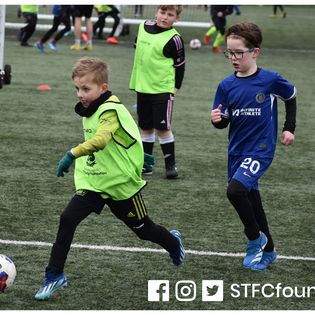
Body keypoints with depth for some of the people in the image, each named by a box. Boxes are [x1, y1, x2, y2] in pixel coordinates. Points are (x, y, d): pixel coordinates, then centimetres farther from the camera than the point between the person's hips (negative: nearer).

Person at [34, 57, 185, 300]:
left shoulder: (111, 110, -25)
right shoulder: (88, 110, 2)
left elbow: (100, 140, -44)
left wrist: (73, 154, -52)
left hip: (121, 184, -6)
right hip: (93, 182, 6)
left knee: (143, 229, 15)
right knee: (67, 220, -14)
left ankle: (173, 243, 47)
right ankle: (54, 276, -9)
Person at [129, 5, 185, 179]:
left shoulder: (174, 39, -13)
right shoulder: (144, 26, 4)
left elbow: (180, 65, -5)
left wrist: (175, 88, -3)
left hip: (162, 89, -6)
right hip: (142, 87, 6)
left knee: (162, 127, -5)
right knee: (146, 127, 12)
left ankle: (170, 164, 6)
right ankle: (146, 164, 21)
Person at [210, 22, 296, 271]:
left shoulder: (271, 80, -10)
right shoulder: (227, 85, -1)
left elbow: (291, 97, 9)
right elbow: (224, 122, 5)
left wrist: (289, 128, 7)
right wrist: (217, 119, -17)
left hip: (260, 150, -5)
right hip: (237, 151, 5)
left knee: (235, 190, -25)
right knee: (251, 201, 14)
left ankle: (256, 238, -2)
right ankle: (268, 251, 32)